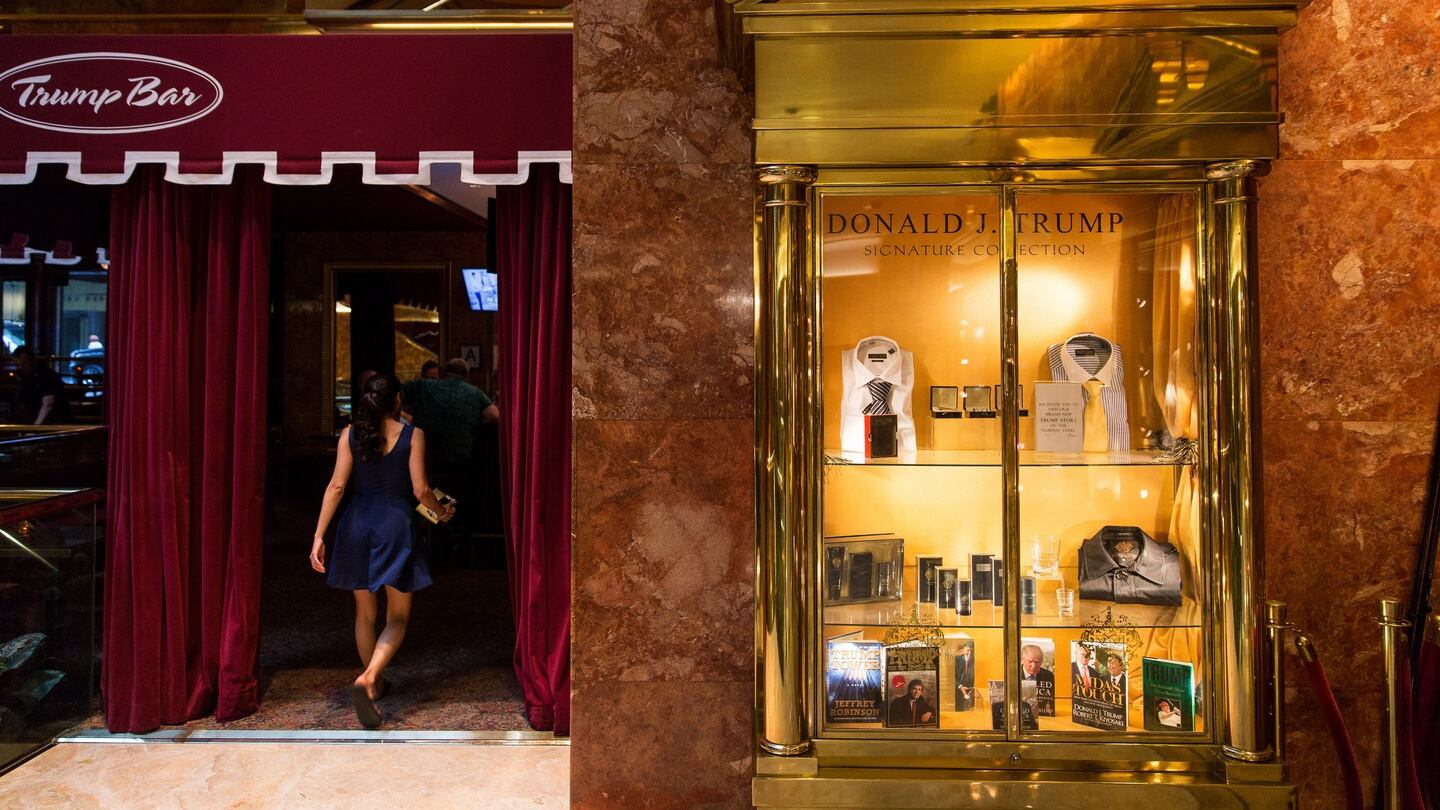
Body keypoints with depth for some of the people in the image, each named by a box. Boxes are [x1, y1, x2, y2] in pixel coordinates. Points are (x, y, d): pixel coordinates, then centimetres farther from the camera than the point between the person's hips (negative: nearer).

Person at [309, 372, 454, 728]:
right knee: (397, 617, 5)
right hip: (395, 523, -3)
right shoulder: (412, 435, -5)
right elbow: (420, 489, -6)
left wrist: (318, 536, -4)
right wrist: (442, 511, 13)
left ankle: (374, 683, 31)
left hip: (358, 523, 4)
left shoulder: (350, 434, 2)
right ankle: (367, 679, -17)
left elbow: (336, 486, -4)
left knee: (365, 613, 19)